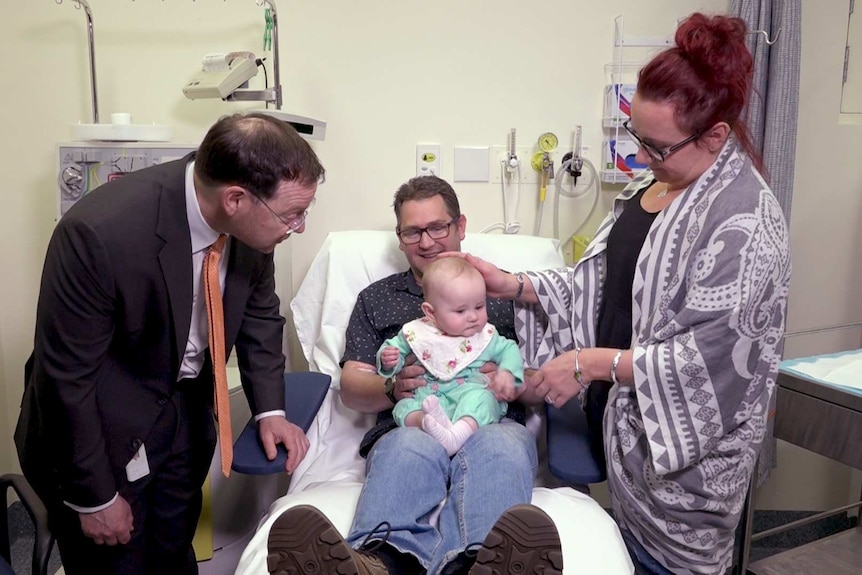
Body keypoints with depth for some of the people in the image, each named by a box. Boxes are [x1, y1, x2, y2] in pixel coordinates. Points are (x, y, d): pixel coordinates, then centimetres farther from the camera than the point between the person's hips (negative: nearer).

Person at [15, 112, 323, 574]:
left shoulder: (252, 225, -15)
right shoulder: (98, 233, -32)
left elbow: (258, 313, 4)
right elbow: (66, 378, -22)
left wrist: (270, 408, -3)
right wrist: (96, 499, -13)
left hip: (187, 411, 5)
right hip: (102, 430, -5)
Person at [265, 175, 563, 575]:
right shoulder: (376, 299, 24)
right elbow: (350, 388, 16)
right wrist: (392, 388, -7)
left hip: (492, 426, 0)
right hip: (407, 427, 1)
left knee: (501, 446, -36)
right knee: (410, 448, -35)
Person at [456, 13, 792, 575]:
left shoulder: (743, 220, -20)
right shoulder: (651, 184, 5)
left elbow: (706, 360, -23)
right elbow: (601, 281, 8)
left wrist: (591, 363, -21)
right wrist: (514, 286, -3)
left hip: (684, 447, -7)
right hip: (626, 418, 7)